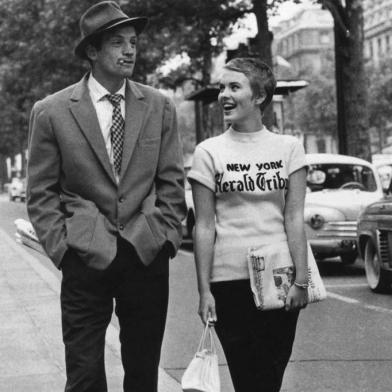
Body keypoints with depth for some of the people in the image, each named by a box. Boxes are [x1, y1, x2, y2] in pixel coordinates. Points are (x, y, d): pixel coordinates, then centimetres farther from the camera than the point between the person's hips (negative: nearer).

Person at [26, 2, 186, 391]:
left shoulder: (159, 107, 7)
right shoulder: (51, 111, 0)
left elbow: (172, 181, 10)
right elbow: (41, 194, 2)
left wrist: (166, 235, 0)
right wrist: (62, 248, -5)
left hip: (149, 256, 2)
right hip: (86, 257, -2)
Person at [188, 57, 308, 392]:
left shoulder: (289, 148, 4)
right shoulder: (209, 152, 1)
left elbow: (294, 218, 1)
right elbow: (204, 226, 0)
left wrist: (301, 280, -5)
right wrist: (204, 290, -4)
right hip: (230, 279, -1)